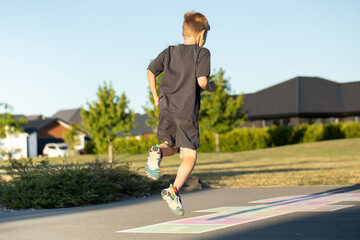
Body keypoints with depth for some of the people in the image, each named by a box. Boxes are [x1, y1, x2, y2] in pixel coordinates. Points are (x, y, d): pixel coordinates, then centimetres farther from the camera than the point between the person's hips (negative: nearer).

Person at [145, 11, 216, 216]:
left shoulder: (169, 52, 12)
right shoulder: (202, 53, -2)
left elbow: (151, 71, 11)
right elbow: (202, 81, -13)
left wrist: (156, 96, 20)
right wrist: (211, 87, 9)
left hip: (166, 108, 5)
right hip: (187, 111, -5)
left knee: (171, 148, 21)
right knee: (190, 155, 2)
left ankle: (158, 152, -14)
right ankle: (174, 190, -17)